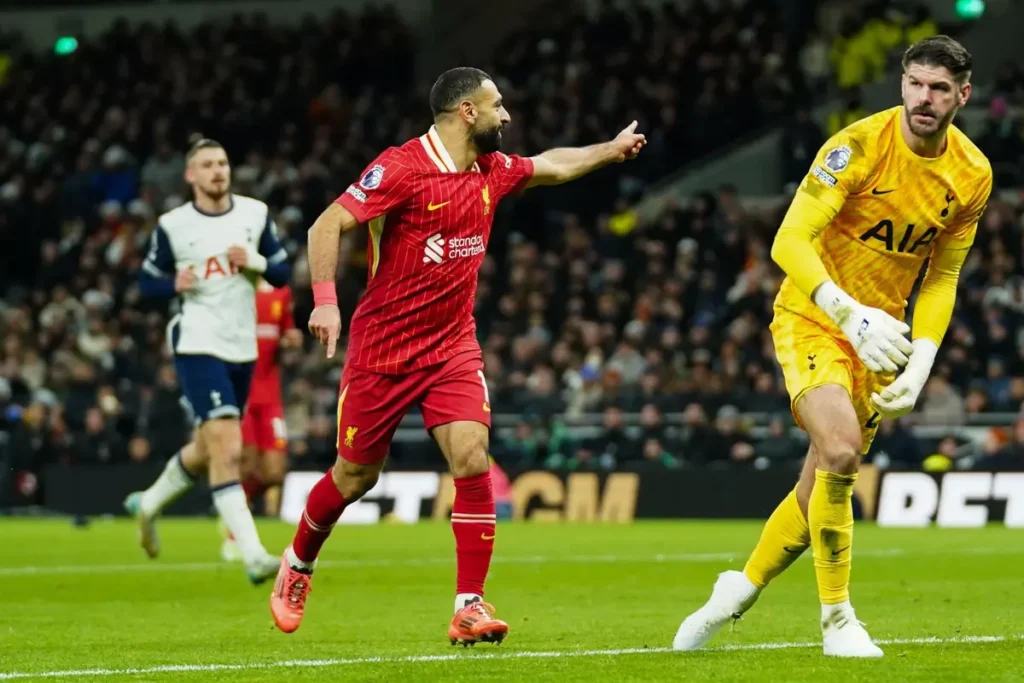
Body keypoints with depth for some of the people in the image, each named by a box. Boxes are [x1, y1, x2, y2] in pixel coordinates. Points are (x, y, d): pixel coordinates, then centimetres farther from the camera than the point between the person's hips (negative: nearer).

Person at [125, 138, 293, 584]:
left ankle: (149, 503, 45)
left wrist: (255, 262, -12)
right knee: (227, 449, -18)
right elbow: (147, 281, 7)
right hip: (198, 346, -5)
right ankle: (253, 556, -21)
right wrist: (175, 284, -15)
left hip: (243, 349, 5)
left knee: (207, 451, 19)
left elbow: (283, 273, 8)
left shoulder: (256, 214, 5)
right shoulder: (173, 226, -3)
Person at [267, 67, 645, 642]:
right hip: (383, 349, -5)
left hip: (454, 346, 5)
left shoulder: (493, 172, 5)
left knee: (472, 460, -15)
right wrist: (325, 300, -31)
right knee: (356, 474, 7)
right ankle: (298, 566, 36)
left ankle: (470, 607, -10)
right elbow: (328, 225, -20)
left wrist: (612, 150, 36)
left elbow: (551, 166, 28)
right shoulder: (402, 168, -17)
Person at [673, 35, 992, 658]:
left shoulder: (973, 175, -3)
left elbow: (943, 276, 8)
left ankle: (740, 591, 29)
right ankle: (837, 618, -11)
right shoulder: (860, 145, -20)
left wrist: (921, 361, -4)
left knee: (824, 483, 7)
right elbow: (790, 242, -24)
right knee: (840, 452, -26)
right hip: (812, 318, -6)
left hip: (880, 335, 6)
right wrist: (850, 313, -36)